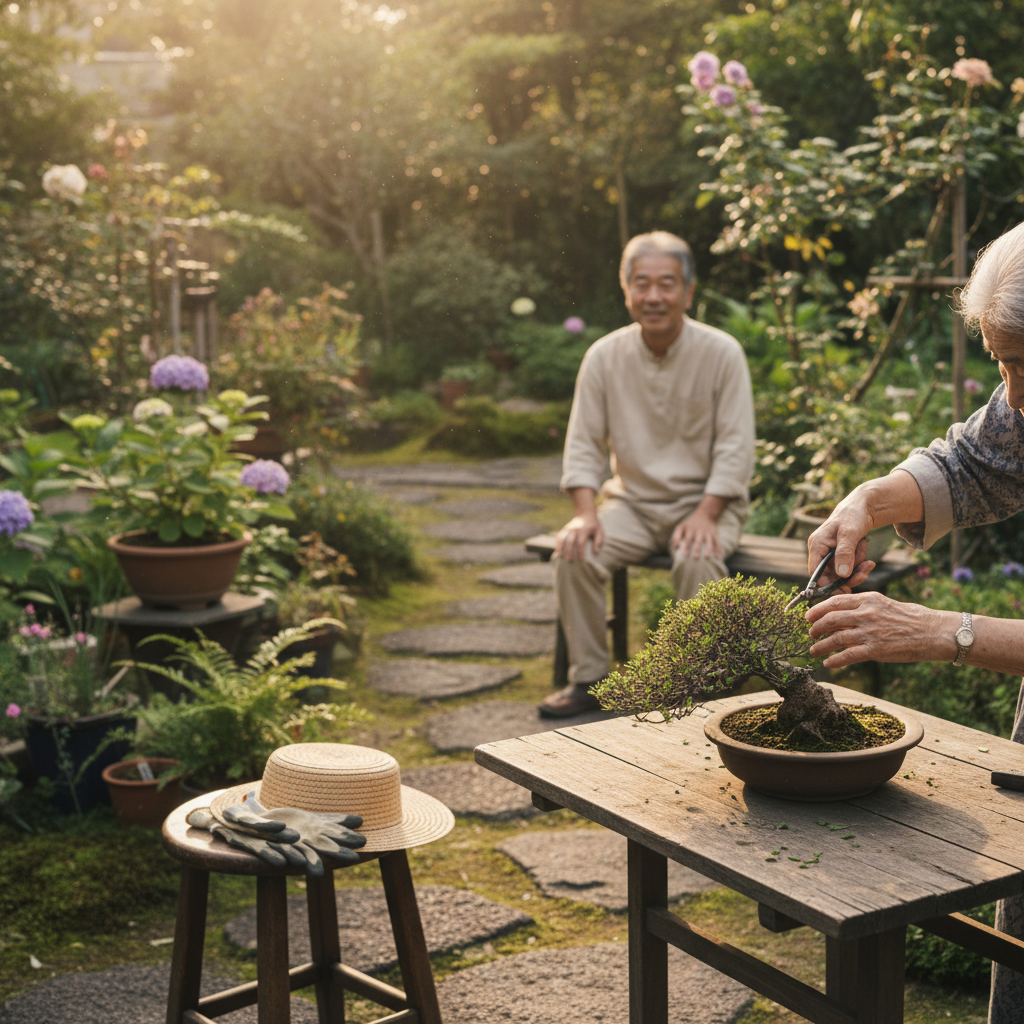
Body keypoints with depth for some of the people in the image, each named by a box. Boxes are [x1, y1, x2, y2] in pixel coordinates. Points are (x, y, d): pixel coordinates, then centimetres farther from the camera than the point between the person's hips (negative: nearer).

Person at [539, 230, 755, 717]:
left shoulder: (722, 353, -9)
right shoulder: (604, 356, -2)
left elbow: (735, 448, -10)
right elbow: (583, 443, 0)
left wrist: (704, 515, -22)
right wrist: (586, 513, -16)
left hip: (704, 499, -3)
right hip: (631, 500, 3)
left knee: (697, 560, -34)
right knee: (573, 551, -23)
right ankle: (588, 677, -9)